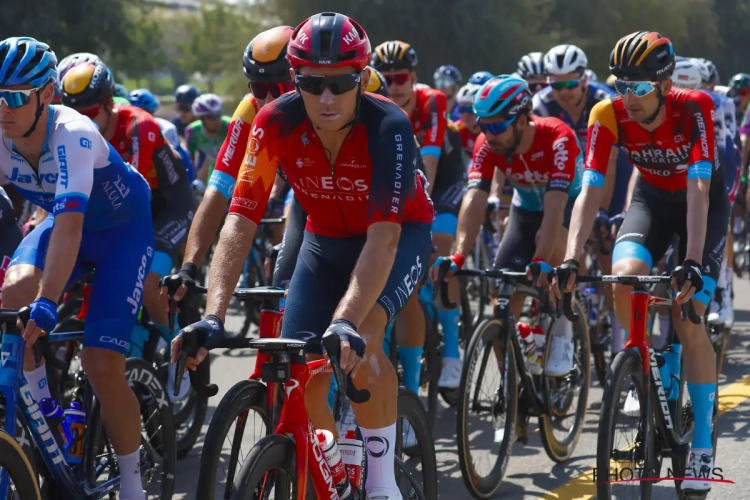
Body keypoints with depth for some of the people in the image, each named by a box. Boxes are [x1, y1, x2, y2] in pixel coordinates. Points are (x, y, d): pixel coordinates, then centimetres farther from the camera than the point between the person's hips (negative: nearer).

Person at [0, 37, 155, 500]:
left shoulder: (72, 135, -35)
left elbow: (70, 224, -47)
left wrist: (46, 305, -57)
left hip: (124, 228, -4)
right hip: (65, 222, 5)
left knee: (102, 366, -12)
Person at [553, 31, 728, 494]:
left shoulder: (694, 107, -31)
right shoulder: (608, 115, -24)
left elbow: (698, 189, -36)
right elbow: (590, 190, -28)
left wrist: (693, 263, -46)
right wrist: (571, 260, -41)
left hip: (704, 201, -2)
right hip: (654, 197, 3)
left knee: (689, 320, -14)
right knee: (625, 278, -28)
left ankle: (703, 444, -1)